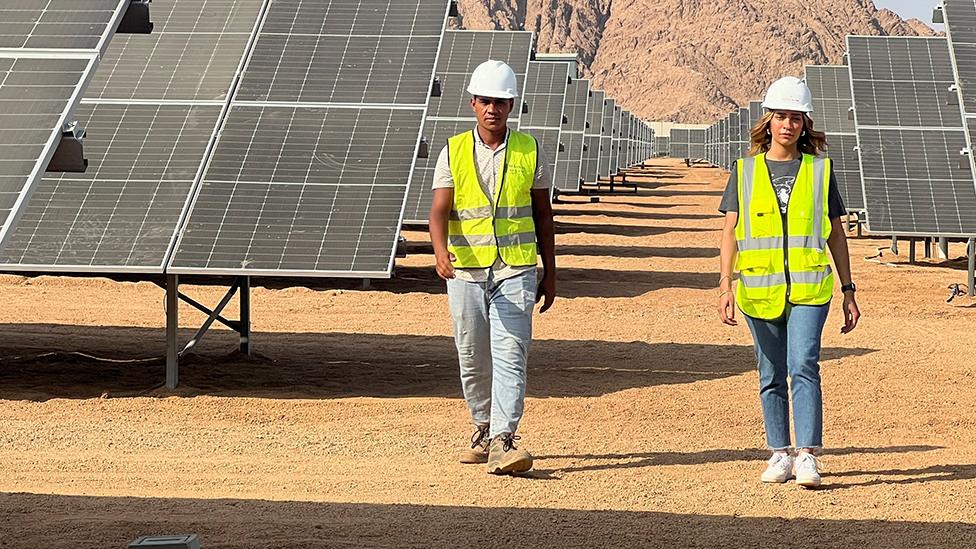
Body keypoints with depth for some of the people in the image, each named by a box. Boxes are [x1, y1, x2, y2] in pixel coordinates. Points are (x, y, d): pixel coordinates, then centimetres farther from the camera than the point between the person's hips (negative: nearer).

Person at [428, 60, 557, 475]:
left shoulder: (529, 151, 4)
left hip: (515, 270, -1)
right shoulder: (454, 152, 3)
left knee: (510, 353, -12)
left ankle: (503, 441, -18)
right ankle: (483, 429, 28)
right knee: (472, 357, 9)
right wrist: (441, 251, -27)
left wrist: (550, 273, 9)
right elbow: (439, 210, -6)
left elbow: (543, 214, 10)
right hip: (465, 269, 1)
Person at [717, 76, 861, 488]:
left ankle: (807, 456, -13)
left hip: (809, 288, -1)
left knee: (804, 368, -14)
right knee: (771, 377, 8)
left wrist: (848, 291, 8)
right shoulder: (745, 171, 6)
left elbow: (836, 235, 11)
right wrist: (726, 284, -10)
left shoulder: (820, 171, 6)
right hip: (760, 290, 1)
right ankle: (780, 454, 17)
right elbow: (730, 232, 2)